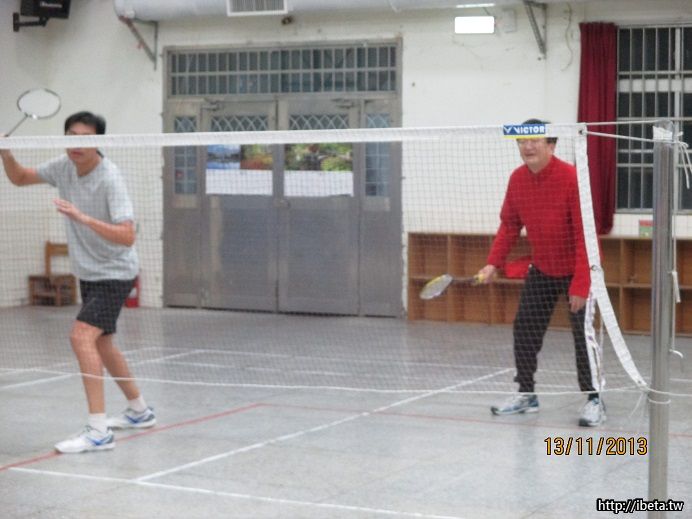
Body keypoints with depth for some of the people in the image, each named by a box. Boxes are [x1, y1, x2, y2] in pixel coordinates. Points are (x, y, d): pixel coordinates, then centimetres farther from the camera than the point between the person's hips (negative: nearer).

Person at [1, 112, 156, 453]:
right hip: (88, 273, 8)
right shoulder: (63, 166, -4)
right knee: (101, 344, 20)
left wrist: (82, 217, -42)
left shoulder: (109, 178, -24)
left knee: (81, 336, -23)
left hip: (114, 274, -8)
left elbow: (126, 236, -32)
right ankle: (139, 411, 39)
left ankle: (98, 431, -24)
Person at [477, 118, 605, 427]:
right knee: (524, 329, 8)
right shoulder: (517, 179, -6)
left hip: (576, 270, -6)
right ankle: (526, 394, 22)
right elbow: (509, 225, 4)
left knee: (583, 332, -11)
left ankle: (593, 401, 0)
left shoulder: (571, 178, -24)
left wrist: (580, 284, -28)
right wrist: (494, 263, -9)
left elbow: (585, 234, -25)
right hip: (541, 268, 6)